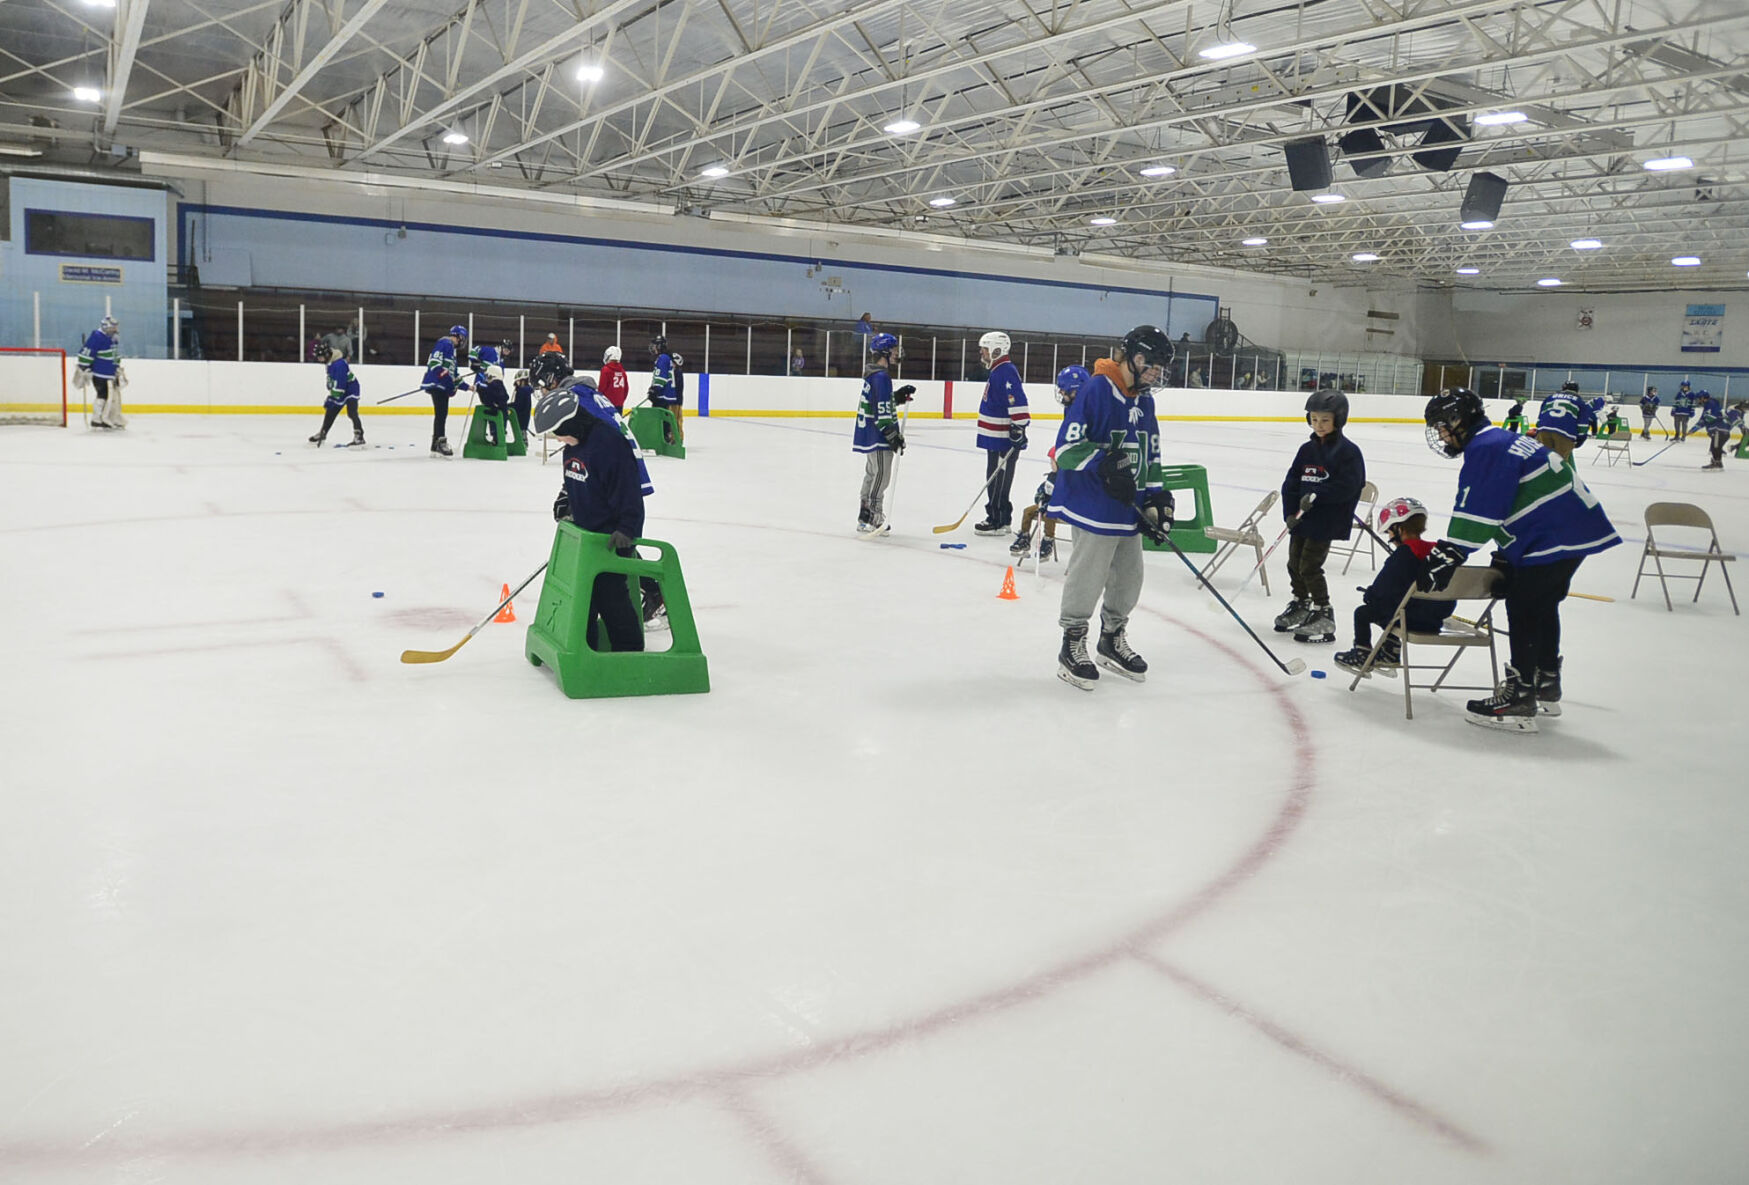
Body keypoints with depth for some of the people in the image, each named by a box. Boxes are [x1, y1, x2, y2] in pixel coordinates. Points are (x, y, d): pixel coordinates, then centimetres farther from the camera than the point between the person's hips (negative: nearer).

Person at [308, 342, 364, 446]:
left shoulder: (340, 364, -29)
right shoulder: (330, 362, 3)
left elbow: (339, 384, -30)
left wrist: (331, 400, -27)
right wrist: (331, 397, 16)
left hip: (350, 389, -10)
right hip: (339, 391, 10)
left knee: (352, 413, -21)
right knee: (330, 412, 15)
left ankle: (359, 436, -20)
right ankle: (322, 433, 27)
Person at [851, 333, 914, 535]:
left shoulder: (874, 374, 13)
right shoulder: (881, 377, -19)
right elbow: (881, 413, -23)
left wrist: (898, 397, 12)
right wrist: (893, 436, -20)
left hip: (870, 434, 11)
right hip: (878, 436, -11)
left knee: (872, 474, 17)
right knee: (881, 475, -8)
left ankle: (867, 517, 25)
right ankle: (869, 521, -7)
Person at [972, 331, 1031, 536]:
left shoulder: (1007, 372, -17)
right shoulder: (996, 371, 17)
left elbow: (1017, 401, -26)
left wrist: (1019, 427, -29)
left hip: (1004, 438, -11)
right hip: (995, 437, 11)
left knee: (999, 480, -6)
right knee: (994, 478, 15)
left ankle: (998, 521, -2)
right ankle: (996, 518, 22)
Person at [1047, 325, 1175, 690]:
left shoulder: (1145, 402, 12)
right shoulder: (1095, 390, -14)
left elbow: (1151, 456, 20)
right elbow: (1067, 446, -18)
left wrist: (1158, 500, 11)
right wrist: (1106, 465, -29)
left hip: (1129, 509, 8)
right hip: (1094, 506, -8)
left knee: (1128, 578, 16)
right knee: (1087, 579, -2)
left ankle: (1112, 640, 35)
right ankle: (1072, 647, 14)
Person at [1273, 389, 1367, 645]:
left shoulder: (1348, 451, -10)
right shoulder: (1307, 449, 9)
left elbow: (1347, 486, -18)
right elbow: (1291, 482, 6)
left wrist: (1316, 496, -25)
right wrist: (1290, 512, -5)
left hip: (1326, 523, -7)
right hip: (1301, 518, 7)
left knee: (1310, 567, -8)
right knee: (1294, 564, 15)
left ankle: (1323, 616, 4)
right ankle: (1300, 606, 35)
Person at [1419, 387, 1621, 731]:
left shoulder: (1486, 448, -15)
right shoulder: (1500, 441, 19)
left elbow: (1476, 513, -24)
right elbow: (1501, 509, 24)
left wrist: (1446, 558, -24)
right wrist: (1505, 557, 24)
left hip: (1553, 537, -11)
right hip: (1575, 527, 11)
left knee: (1524, 609, -9)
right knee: (1542, 605, 21)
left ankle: (1519, 701, -10)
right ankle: (1545, 686, 34)